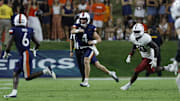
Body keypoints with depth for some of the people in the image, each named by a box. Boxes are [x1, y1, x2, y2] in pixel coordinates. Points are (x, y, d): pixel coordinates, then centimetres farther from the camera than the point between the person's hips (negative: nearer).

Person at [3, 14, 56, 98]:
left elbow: (9, 43, -11)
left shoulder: (14, 31, -6)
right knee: (15, 73, 12)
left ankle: (46, 71, -13)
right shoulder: (29, 31, 9)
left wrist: (6, 53, 6)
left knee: (28, 77, -3)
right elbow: (37, 43, 13)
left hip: (25, 55, -7)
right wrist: (34, 50, 34)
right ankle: (14, 92, 6)